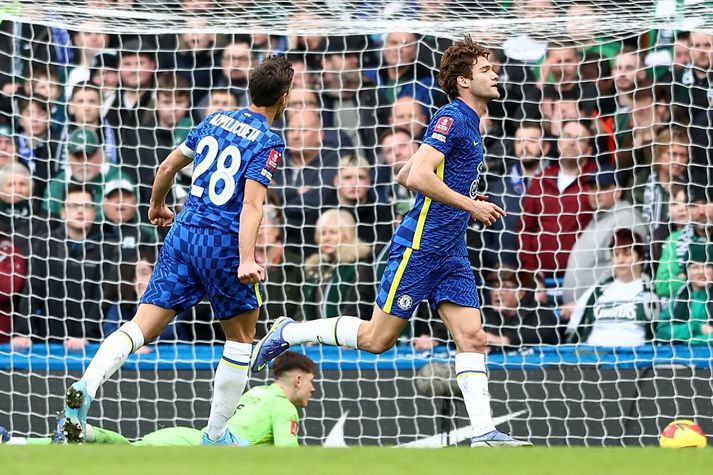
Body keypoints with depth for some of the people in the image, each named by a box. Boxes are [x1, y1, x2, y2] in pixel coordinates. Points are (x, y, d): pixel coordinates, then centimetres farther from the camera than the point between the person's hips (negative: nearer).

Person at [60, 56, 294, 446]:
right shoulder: (268, 143, -6)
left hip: (183, 234, 5)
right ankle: (216, 436, 18)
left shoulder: (215, 120, 14)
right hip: (223, 243, -5)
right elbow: (251, 205, -19)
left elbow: (168, 166, 23)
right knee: (240, 337, 15)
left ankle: (87, 385, -29)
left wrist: (157, 205, 41)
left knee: (142, 325, -4)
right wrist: (246, 260, -27)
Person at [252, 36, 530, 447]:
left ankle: (484, 432, -7)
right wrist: (470, 204, -17)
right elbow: (418, 177, -23)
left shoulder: (469, 125, 17)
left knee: (472, 337, -3)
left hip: (452, 252, 9)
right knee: (377, 339, -4)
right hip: (420, 246, -9)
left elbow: (406, 176, 24)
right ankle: (290, 333, 12)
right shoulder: (451, 118, -12)